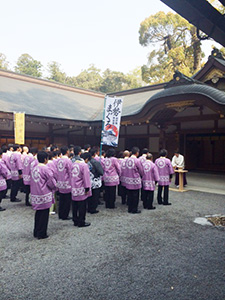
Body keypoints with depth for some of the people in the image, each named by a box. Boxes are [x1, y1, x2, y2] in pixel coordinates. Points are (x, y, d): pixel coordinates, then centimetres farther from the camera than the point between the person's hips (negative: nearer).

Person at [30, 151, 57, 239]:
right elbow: (52, 183, -14)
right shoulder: (46, 169, -17)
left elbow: (32, 181, 15)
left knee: (38, 213, 19)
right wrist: (54, 187, 6)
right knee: (44, 214, 4)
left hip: (35, 195, 7)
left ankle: (36, 232, 29)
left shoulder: (34, 168, 6)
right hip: (44, 196, -7)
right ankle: (41, 234, 13)